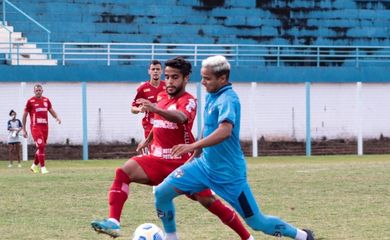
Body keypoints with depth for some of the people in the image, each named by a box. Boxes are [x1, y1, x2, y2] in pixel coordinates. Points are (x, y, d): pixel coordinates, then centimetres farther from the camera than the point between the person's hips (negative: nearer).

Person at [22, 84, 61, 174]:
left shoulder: (46, 100, 12)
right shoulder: (30, 101, -1)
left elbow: (51, 111, 18)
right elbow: (24, 115, 3)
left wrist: (57, 117, -5)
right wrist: (23, 129, 2)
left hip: (45, 126, 5)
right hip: (35, 127, -5)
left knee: (42, 147, 10)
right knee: (41, 146, -15)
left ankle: (34, 165, 27)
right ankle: (43, 167, -12)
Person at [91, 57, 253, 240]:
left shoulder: (188, 101, -13)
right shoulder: (162, 97, 8)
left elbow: (180, 117, -39)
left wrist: (156, 109, -55)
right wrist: (148, 139, 34)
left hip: (182, 162, -5)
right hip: (158, 160, 5)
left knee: (208, 201, -6)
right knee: (124, 171, -19)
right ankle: (113, 222, -27)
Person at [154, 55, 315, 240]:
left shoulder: (228, 99, -22)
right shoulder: (211, 96, 5)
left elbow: (225, 131, -40)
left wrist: (193, 146, -48)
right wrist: (196, 154, 26)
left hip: (228, 174, -8)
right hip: (204, 165, 8)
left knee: (257, 222, 1)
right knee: (162, 193, -4)